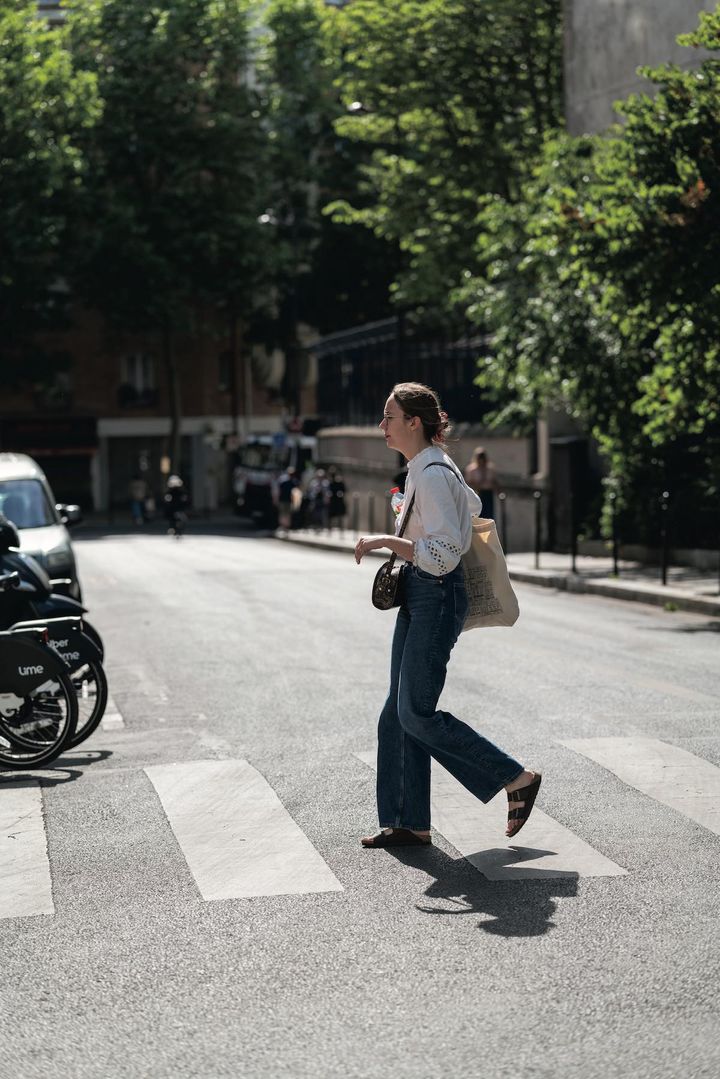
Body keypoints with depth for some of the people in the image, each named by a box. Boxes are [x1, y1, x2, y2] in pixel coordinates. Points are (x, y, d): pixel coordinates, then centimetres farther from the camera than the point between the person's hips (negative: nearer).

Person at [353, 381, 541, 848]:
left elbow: (443, 554, -25)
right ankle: (411, 823, 14)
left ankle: (517, 779, 3)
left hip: (436, 597, -10)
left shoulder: (432, 475, -19)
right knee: (399, 713, 9)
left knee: (417, 714, -7)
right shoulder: (425, 467, 11)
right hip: (418, 597, 10)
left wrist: (384, 541, -22)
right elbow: (471, 503, 28)